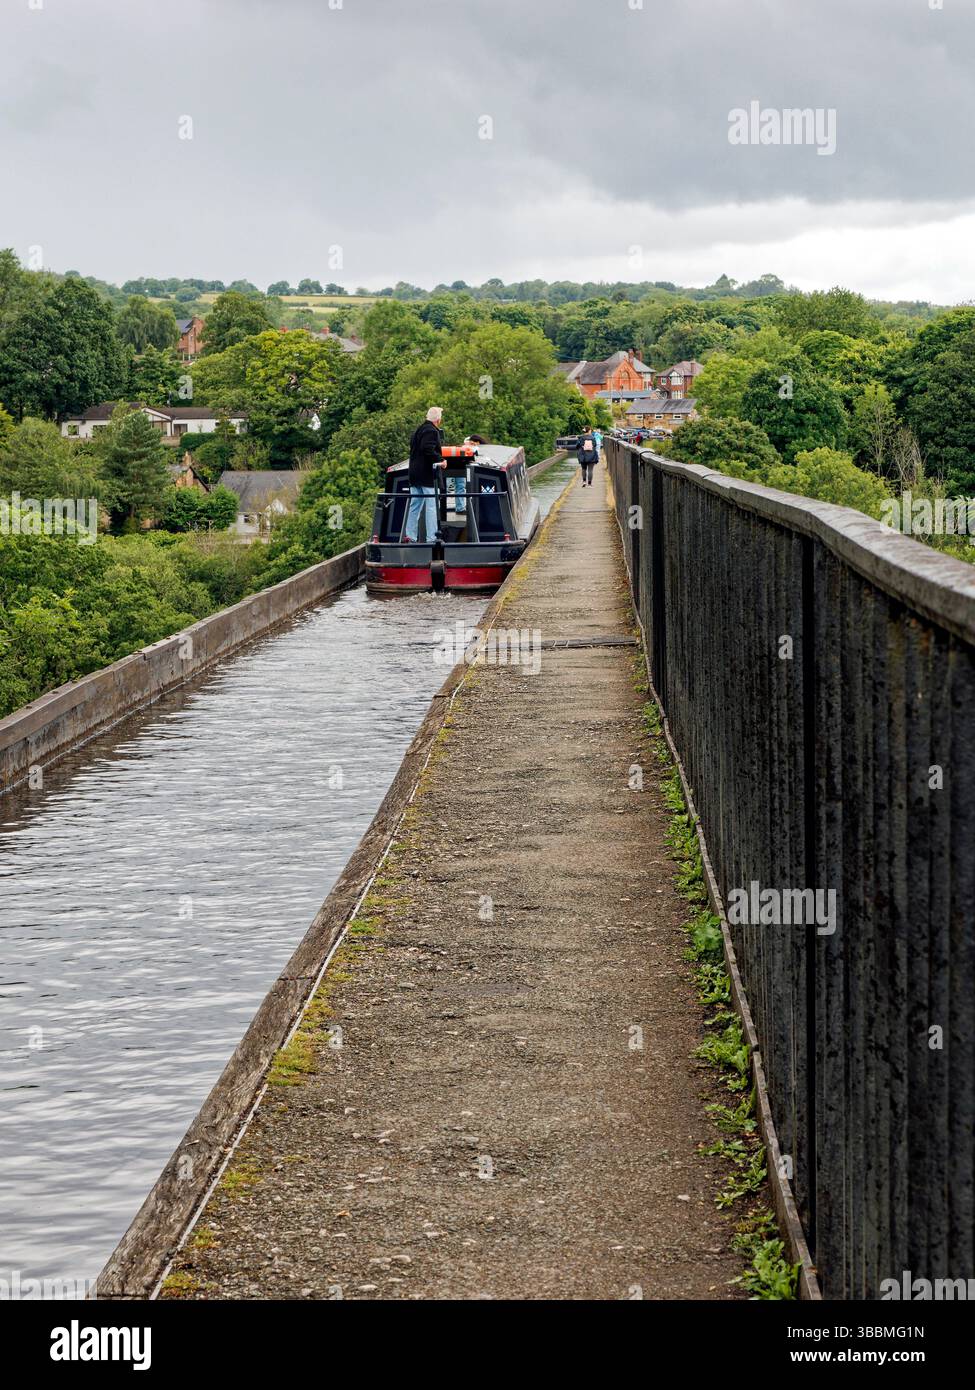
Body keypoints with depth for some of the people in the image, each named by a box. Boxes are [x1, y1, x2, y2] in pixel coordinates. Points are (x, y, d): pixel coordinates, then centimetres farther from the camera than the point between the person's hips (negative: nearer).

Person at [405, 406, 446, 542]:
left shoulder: (417, 430, 17)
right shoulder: (431, 431, -13)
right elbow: (428, 450, -25)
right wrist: (440, 460, -17)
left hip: (414, 474, 9)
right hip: (427, 475, -9)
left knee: (414, 506, 11)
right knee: (431, 506, -7)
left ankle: (410, 536, 11)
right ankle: (431, 538, -10)